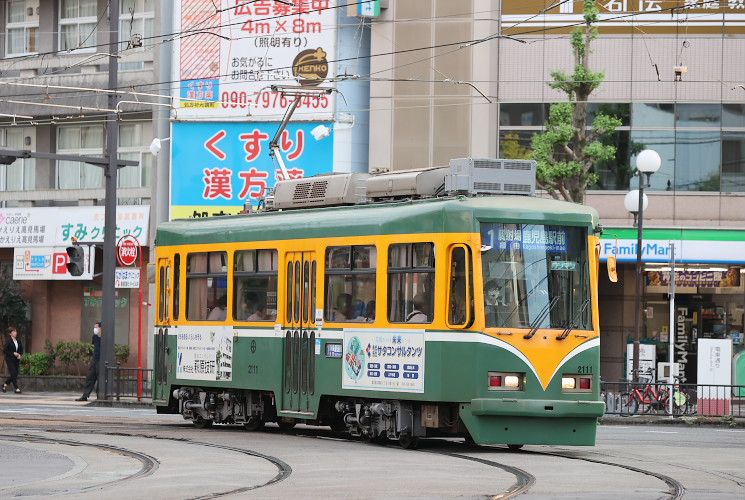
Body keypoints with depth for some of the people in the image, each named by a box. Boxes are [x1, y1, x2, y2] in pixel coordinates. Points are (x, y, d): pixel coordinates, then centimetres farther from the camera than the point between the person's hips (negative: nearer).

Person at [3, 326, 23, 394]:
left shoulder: (18, 341, 7)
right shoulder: (9, 341, -9)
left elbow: (21, 350, 17)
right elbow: (4, 351, -11)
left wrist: (20, 354, -4)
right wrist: (13, 353, -17)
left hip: (16, 360, 6)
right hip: (10, 360, -6)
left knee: (15, 374, 8)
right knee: (14, 374, -10)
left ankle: (5, 384, 29)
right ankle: (16, 388, -6)